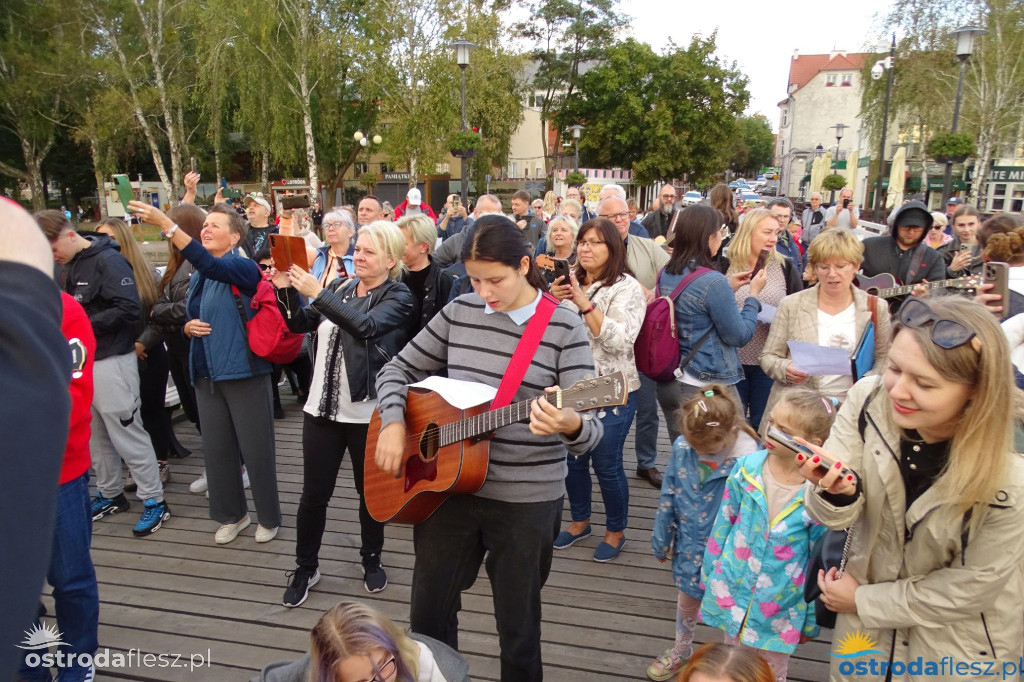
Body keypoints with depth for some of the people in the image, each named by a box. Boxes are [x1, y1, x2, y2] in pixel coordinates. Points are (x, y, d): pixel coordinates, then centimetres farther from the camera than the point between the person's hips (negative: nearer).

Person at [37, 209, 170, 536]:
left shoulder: (108, 260, -14)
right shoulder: (67, 265, 11)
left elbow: (129, 309, -22)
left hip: (111, 360, -8)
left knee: (127, 434, -2)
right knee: (95, 436, 16)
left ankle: (154, 500, 8)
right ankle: (110, 493, 30)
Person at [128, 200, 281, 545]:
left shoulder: (243, 267, -9)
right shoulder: (197, 278, 13)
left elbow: (209, 265, -30)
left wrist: (165, 223, -34)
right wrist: (188, 327, 0)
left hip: (244, 371, -7)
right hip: (206, 374, 7)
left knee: (256, 448, 2)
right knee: (216, 448, 13)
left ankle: (269, 517, 20)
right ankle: (231, 514, 31)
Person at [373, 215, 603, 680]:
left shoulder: (564, 328, -11)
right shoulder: (459, 312, 0)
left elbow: (590, 430, -16)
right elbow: (398, 369, 9)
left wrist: (569, 425, -39)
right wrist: (392, 424, -9)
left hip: (527, 499, -3)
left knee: (518, 627, 13)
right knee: (428, 615, 17)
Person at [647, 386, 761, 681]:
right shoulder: (682, 447, -14)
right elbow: (669, 496, -2)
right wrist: (662, 540, 7)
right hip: (690, 546, 5)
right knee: (687, 597, 26)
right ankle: (681, 649, 53)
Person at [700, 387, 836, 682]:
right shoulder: (747, 468, -14)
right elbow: (723, 525, -1)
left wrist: (811, 619, 1)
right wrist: (710, 575, 7)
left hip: (780, 607, -2)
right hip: (733, 591, 2)